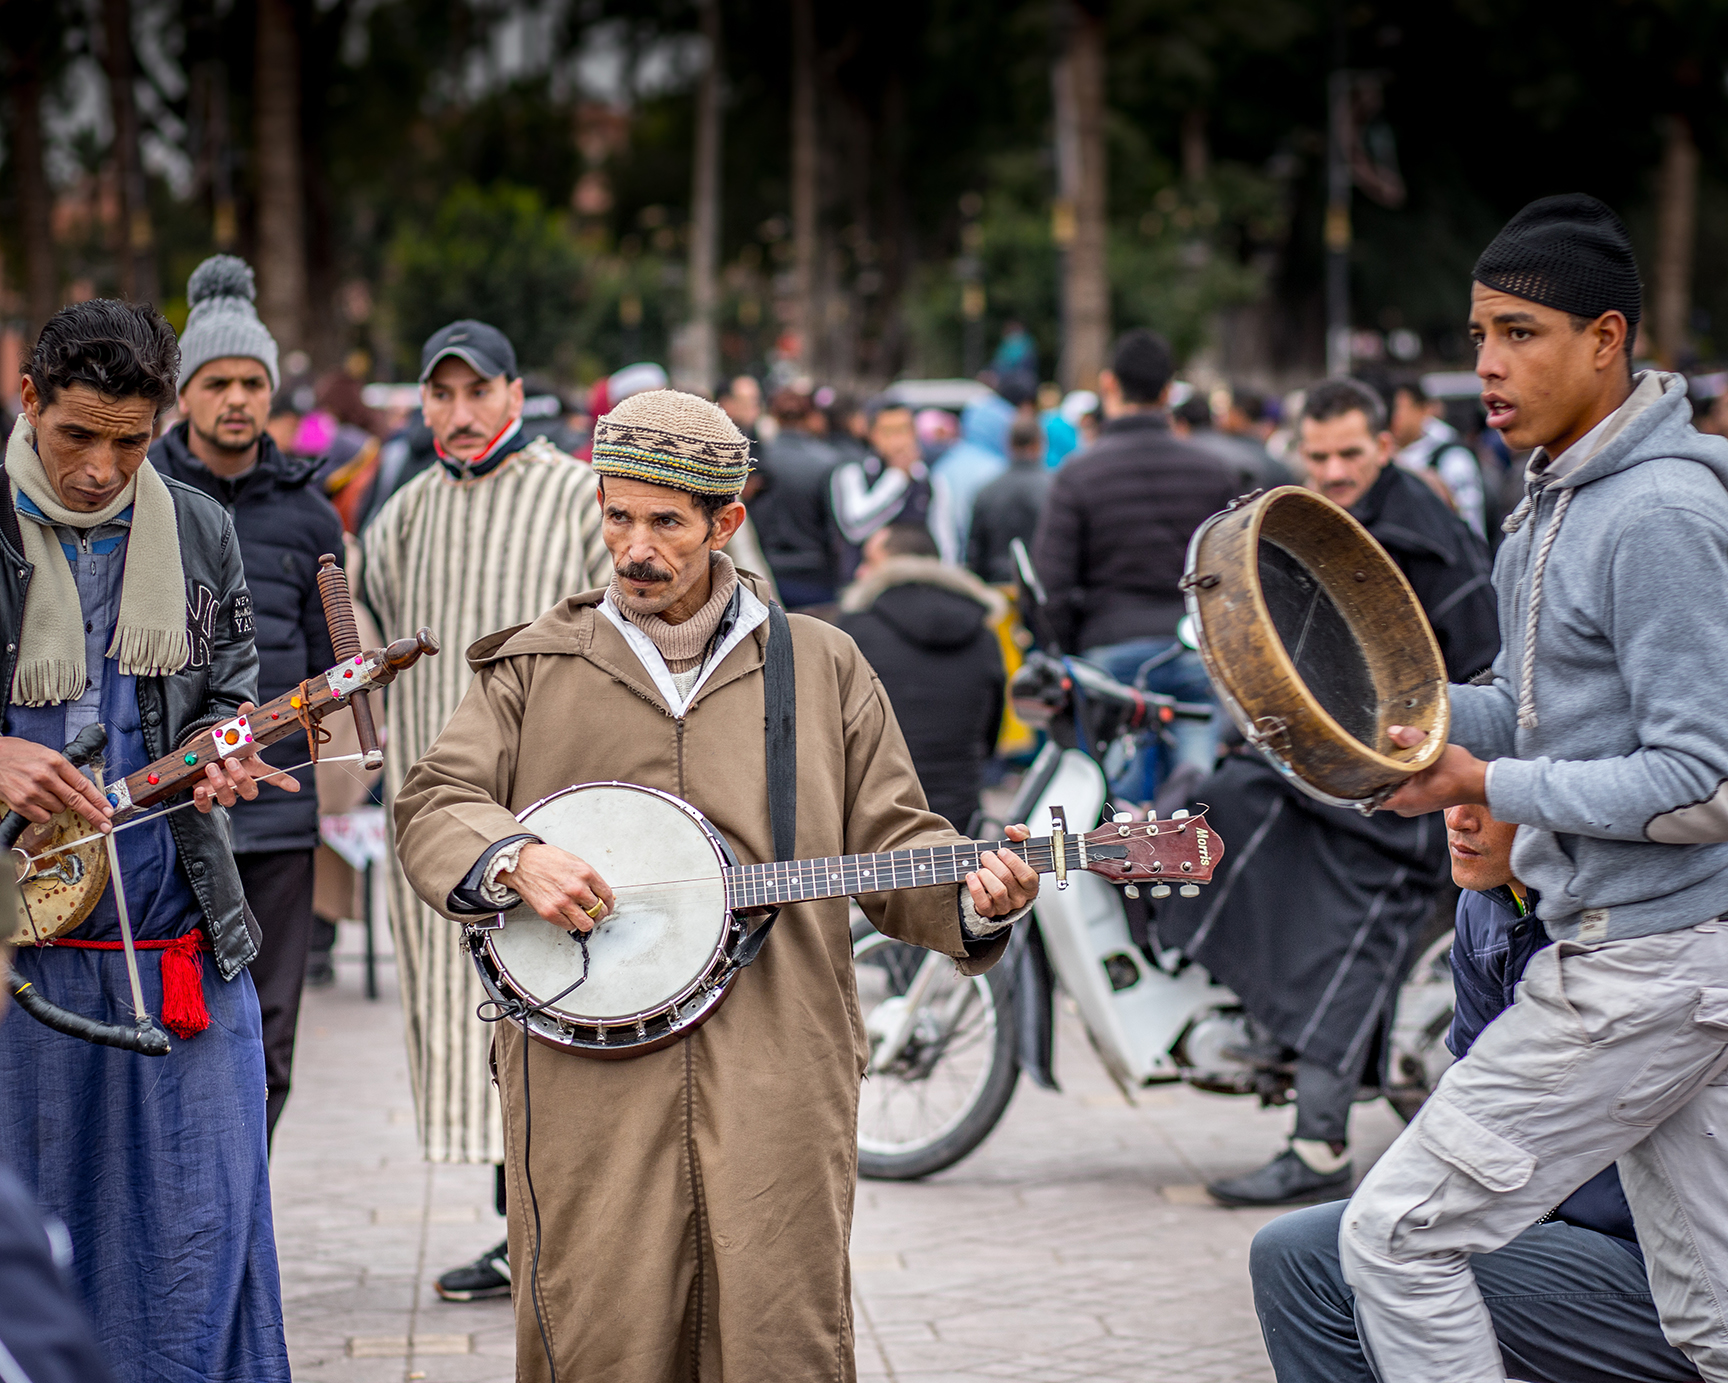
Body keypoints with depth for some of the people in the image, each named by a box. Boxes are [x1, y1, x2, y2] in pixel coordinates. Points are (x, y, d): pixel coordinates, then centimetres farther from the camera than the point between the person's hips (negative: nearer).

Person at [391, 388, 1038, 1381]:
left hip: (776, 1079, 0)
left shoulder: (822, 668, 13)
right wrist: (513, 860, -10)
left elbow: (890, 843, 12)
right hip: (590, 1071, 0)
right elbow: (433, 807, 10)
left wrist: (972, 895, -7)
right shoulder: (536, 666, 13)